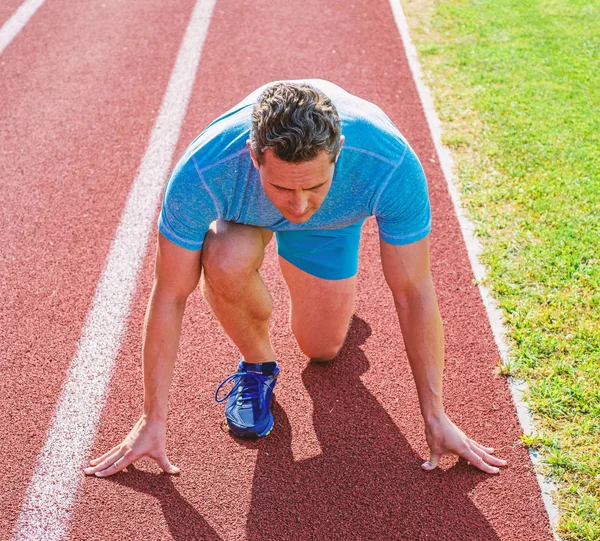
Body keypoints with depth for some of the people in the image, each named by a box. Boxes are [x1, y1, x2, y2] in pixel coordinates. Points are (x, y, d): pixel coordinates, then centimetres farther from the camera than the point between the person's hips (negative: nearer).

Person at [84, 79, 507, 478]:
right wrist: (153, 421, -24)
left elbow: (414, 293, -29)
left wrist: (436, 418, -22)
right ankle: (258, 364, -2)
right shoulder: (203, 172, -43)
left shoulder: (392, 166, -42)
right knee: (226, 262, -35)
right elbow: (169, 296, -31)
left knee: (322, 350, 5)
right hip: (242, 208, 0)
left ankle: (335, 286, 38)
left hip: (335, 215, 1)